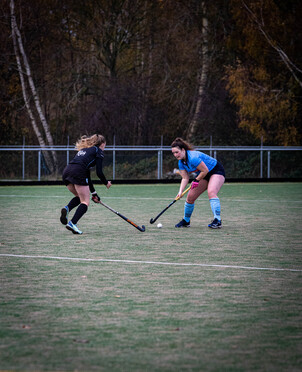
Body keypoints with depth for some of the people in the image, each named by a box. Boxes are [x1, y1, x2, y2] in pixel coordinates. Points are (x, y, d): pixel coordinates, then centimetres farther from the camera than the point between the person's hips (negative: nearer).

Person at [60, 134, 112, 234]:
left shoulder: (84, 149, 34)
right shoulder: (99, 151, 11)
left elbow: (86, 176, 35)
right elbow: (99, 172, 1)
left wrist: (94, 193, 37)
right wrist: (106, 183, 21)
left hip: (66, 171, 7)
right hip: (78, 172, -7)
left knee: (80, 197, 26)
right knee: (85, 202, 0)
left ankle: (67, 208, -2)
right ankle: (72, 223, -18)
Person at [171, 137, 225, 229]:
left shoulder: (193, 158, -32)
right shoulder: (181, 163, -5)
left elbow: (205, 170, -28)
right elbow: (185, 178, -5)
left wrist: (196, 181, -18)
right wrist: (180, 191, -18)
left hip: (217, 171, -9)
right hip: (203, 175, 9)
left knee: (211, 192, -32)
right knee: (190, 197, 3)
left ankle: (217, 221, -35)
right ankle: (186, 221, 21)